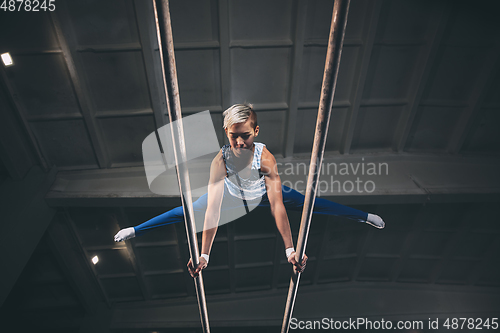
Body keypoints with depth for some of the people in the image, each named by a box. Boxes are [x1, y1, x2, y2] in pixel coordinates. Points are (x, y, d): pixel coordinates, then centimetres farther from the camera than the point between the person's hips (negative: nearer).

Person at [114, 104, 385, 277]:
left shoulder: (266, 158, -38)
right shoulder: (220, 161, -37)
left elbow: (277, 205, -37)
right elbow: (212, 209, -38)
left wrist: (290, 250, -37)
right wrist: (204, 255, -38)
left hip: (264, 194, 0)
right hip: (232, 194, 1)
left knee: (311, 204, 0)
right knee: (188, 211, 0)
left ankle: (364, 217, 24)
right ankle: (135, 230, 22)